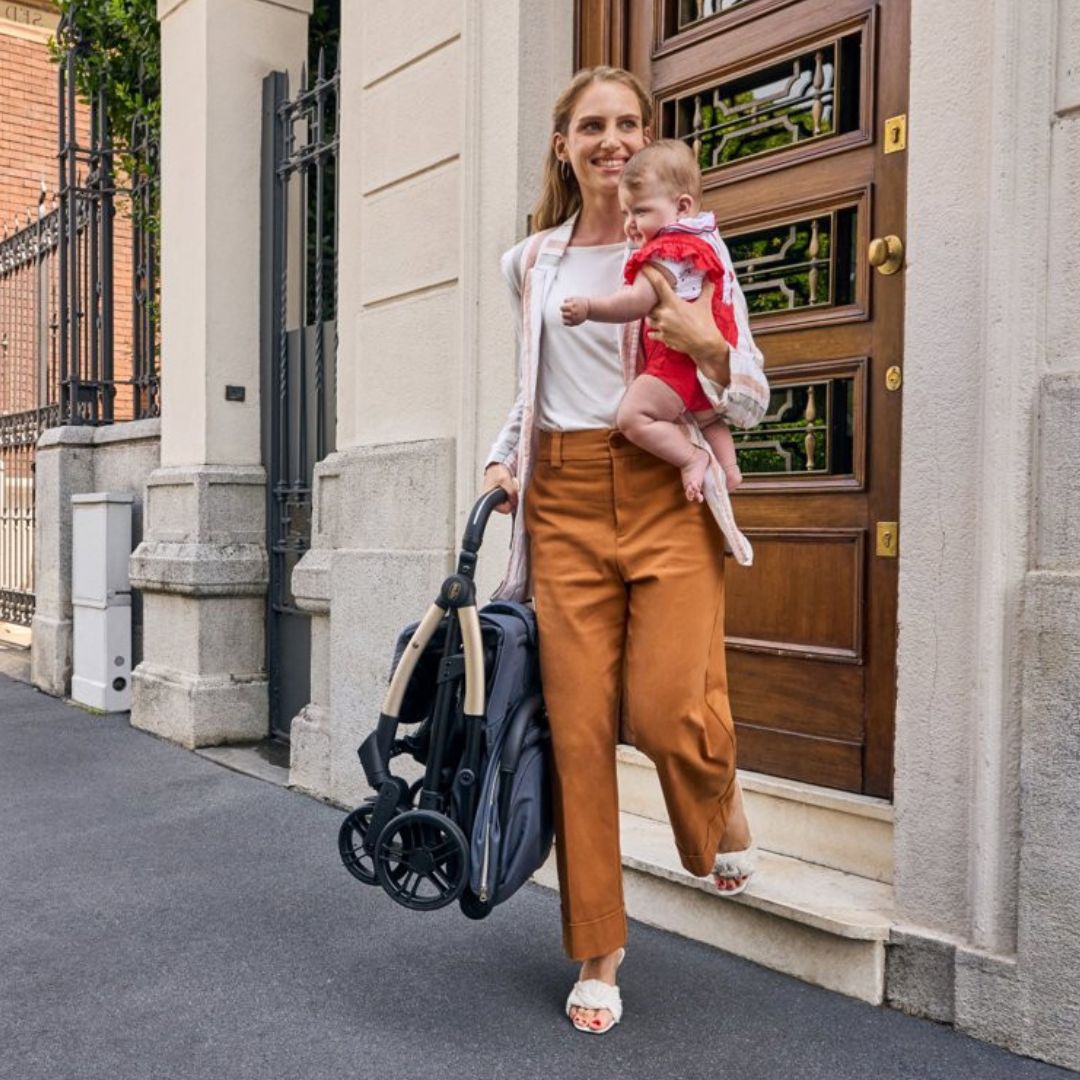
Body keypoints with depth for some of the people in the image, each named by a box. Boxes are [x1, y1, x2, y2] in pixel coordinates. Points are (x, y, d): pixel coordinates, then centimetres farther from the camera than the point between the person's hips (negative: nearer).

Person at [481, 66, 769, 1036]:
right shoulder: (531, 262, 14)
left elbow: (751, 403, 3)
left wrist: (709, 348, -17)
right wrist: (504, 457, 12)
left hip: (667, 494, -2)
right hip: (564, 502, 3)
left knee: (666, 715, -17)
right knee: (578, 728, -1)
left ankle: (721, 801, 23)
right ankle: (599, 956, 16)